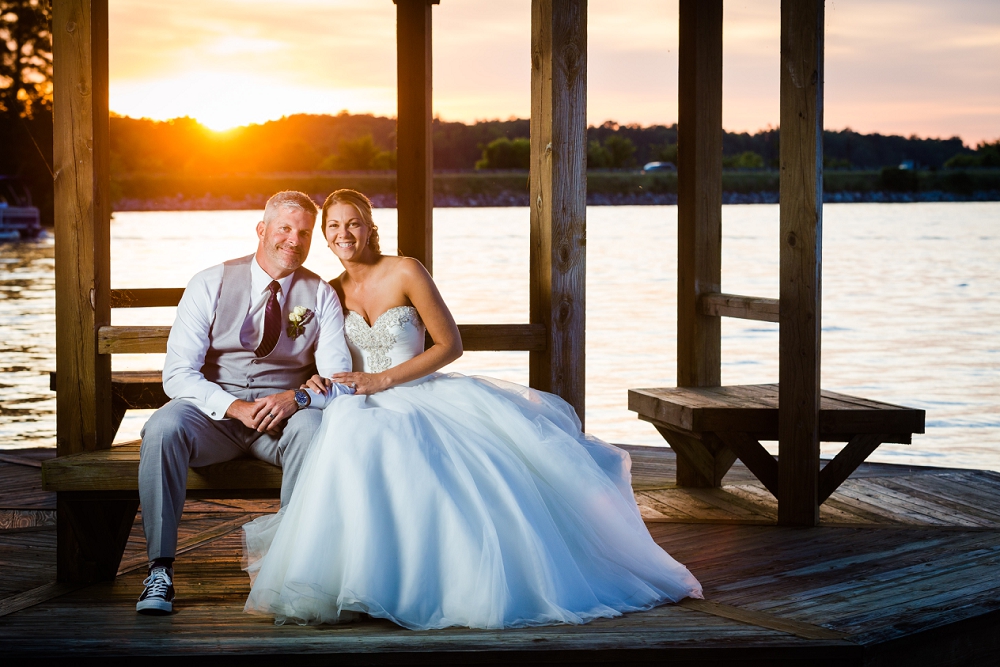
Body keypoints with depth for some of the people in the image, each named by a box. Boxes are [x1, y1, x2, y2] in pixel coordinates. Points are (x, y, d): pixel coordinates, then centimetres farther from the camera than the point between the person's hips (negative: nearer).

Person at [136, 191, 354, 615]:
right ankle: (160, 569, -25)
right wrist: (235, 407, -24)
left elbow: (339, 380, -3)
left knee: (313, 426, -35)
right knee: (164, 427, -33)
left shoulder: (320, 295, 3)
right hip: (213, 412, 0)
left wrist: (298, 397, -25)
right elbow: (177, 373, -8)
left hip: (282, 414, 1)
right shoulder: (210, 285, -1)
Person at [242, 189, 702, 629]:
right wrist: (319, 382, -6)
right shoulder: (330, 293, 9)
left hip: (423, 393, -1)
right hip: (371, 410, 1)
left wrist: (383, 379, -12)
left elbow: (450, 344, -4)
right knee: (356, 436, -36)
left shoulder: (405, 273, -3)